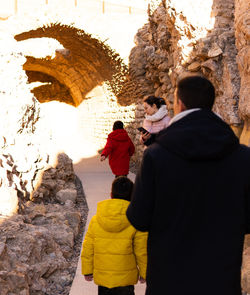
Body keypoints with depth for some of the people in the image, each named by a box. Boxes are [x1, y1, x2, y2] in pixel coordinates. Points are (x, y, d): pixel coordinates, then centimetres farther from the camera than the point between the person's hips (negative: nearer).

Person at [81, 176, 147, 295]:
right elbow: (141, 251, -7)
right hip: (125, 278, -2)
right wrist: (144, 272, 7)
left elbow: (88, 248, 1)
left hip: (102, 276, 2)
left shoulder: (95, 220, -5)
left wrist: (87, 270, 13)